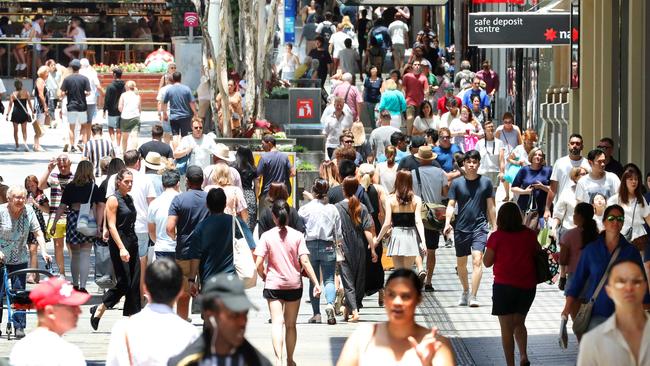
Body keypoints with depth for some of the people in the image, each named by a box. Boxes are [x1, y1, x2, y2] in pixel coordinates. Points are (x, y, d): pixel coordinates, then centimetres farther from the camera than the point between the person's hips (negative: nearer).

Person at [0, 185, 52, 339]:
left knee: (19, 291, -3)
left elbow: (37, 232, -4)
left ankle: (19, 327, -1)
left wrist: (44, 251, -15)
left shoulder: (28, 211, -5)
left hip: (20, 259, 2)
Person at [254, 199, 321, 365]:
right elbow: (305, 261, -11)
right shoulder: (297, 235, -4)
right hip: (294, 284, 2)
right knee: (290, 325, 15)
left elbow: (258, 264, -11)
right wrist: (316, 282, -8)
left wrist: (264, 277, 9)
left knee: (277, 323, -7)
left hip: (273, 285, -2)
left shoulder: (267, 236, -7)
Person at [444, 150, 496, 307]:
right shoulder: (457, 183, 3)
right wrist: (447, 223, -13)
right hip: (461, 228, 2)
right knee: (461, 263, 14)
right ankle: (465, 291, 36)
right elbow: (451, 205, 2)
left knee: (477, 260, -17)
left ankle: (473, 297, -19)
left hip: (480, 227, -2)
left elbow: (490, 207, 9)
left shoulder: (486, 182, 3)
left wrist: (494, 227, 9)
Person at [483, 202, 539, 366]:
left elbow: (487, 262, -3)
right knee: (519, 323, 20)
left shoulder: (497, 237, -9)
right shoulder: (530, 235, -1)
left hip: (504, 285, -3)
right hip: (527, 285, 3)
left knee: (507, 328, 7)